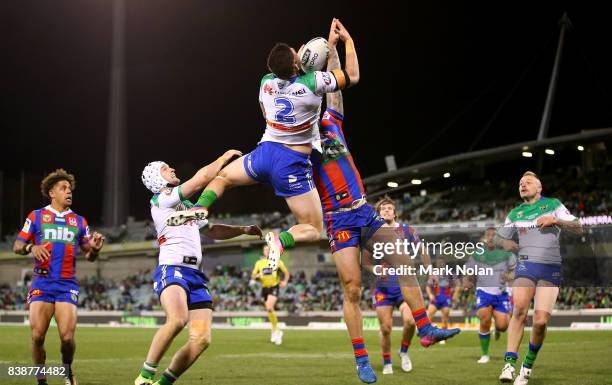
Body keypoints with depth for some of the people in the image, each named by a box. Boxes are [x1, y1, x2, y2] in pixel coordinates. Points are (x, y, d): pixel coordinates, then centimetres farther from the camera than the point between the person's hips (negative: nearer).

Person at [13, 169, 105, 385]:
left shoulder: (79, 221, 16)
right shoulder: (36, 216, 10)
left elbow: (89, 255, 16)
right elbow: (17, 246, 8)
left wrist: (95, 249, -7)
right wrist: (31, 248, -14)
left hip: (67, 284, 1)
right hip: (42, 283, -1)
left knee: (67, 337, -13)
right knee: (37, 336, -12)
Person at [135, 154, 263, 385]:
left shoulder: (187, 205, 27)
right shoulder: (161, 199, 0)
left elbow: (212, 231, 38)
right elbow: (201, 179, -9)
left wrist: (244, 230, 28)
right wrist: (224, 158, 3)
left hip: (195, 274, 8)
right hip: (172, 269, -8)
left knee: (202, 339, -5)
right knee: (178, 319, -35)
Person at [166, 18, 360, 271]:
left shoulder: (266, 82, 1)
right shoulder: (312, 83, -14)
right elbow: (352, 77, 1)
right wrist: (348, 41, 12)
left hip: (265, 153, 4)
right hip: (293, 164, -4)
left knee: (222, 177, 30)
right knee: (313, 231, 6)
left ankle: (200, 207, -2)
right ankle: (281, 240, -29)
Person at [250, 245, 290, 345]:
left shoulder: (277, 262, 1)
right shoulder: (259, 263, 9)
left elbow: (286, 273, 8)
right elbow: (252, 276, 11)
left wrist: (285, 281, -10)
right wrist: (257, 275, -12)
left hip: (274, 287, -5)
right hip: (264, 288, 5)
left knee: (269, 308, -25)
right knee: (269, 310, 9)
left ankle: (275, 330, -10)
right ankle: (278, 332, 25)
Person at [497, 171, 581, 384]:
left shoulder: (554, 205, 10)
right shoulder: (515, 213, 17)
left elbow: (578, 228, 4)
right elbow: (499, 237, 28)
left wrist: (555, 220, -10)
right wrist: (507, 243, 7)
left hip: (551, 268, -1)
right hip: (526, 265, 1)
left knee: (540, 321, -13)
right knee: (519, 310, -23)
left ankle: (528, 365, 7)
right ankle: (509, 362, -24)